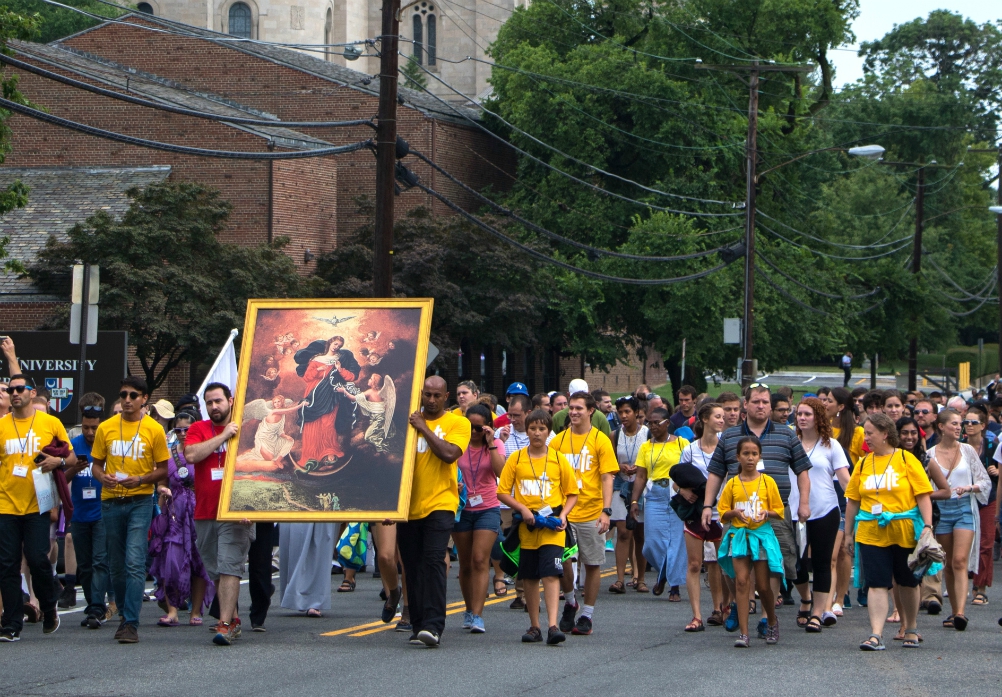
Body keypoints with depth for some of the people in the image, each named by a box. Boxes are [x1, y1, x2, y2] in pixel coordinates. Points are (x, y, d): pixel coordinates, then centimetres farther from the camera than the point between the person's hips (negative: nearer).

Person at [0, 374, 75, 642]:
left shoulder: (50, 423, 4)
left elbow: (72, 458, 9)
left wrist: (59, 461, -12)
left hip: (37, 506, -1)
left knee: (38, 560, -6)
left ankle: (49, 610, 20)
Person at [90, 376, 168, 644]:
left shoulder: (154, 430, -1)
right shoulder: (105, 428, 6)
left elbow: (163, 469, 2)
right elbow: (96, 463, 12)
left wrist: (141, 479, -15)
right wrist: (103, 477, -11)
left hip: (140, 501, -4)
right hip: (111, 501, 4)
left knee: (134, 562, -13)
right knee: (116, 565, 11)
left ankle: (131, 624, -15)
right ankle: (125, 615, 27)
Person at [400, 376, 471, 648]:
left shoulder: (457, 423, 2)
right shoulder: (409, 421, 12)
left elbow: (449, 454, -16)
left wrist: (424, 429, -9)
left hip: (440, 504, -4)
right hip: (409, 504, 4)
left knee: (433, 561, -16)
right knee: (412, 567, 6)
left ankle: (433, 626, -20)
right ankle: (418, 625, 13)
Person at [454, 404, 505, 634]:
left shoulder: (495, 445, 0)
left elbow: (500, 472, -16)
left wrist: (491, 444, -18)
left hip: (488, 509, -2)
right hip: (462, 509, 2)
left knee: (480, 560, -13)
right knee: (465, 563, 8)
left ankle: (477, 615, -17)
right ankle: (469, 609, 25)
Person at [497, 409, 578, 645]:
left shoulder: (558, 459, 3)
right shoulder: (516, 459, 4)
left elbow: (572, 493, 9)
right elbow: (502, 492, 4)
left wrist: (563, 514, -8)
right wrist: (522, 509, -10)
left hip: (552, 527, -2)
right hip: (527, 526, 2)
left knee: (551, 574, -14)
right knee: (531, 578, 9)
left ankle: (553, 625, -19)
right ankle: (534, 627, 19)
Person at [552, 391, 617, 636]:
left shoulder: (600, 440, 0)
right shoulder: (558, 441, 7)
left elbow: (607, 478, -4)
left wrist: (606, 511, -13)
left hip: (591, 513, -2)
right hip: (563, 513, 2)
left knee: (592, 564, 2)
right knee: (562, 559, -6)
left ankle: (586, 616, 12)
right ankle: (570, 602, 19)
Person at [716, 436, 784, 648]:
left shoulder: (767, 482, 2)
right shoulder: (732, 484, 4)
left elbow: (779, 512, 5)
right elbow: (723, 513, 6)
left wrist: (766, 513, -16)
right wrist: (735, 513, -14)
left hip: (762, 535, -1)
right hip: (738, 535, 1)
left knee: (763, 585, 3)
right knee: (741, 581, -9)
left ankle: (772, 622, 29)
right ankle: (743, 632, -8)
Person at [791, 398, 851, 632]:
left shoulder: (831, 445, 3)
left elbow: (845, 478, -1)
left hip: (825, 512, -2)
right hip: (795, 512, 2)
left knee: (821, 563, 0)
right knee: (796, 563, 0)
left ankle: (817, 613, 8)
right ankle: (805, 600, 29)